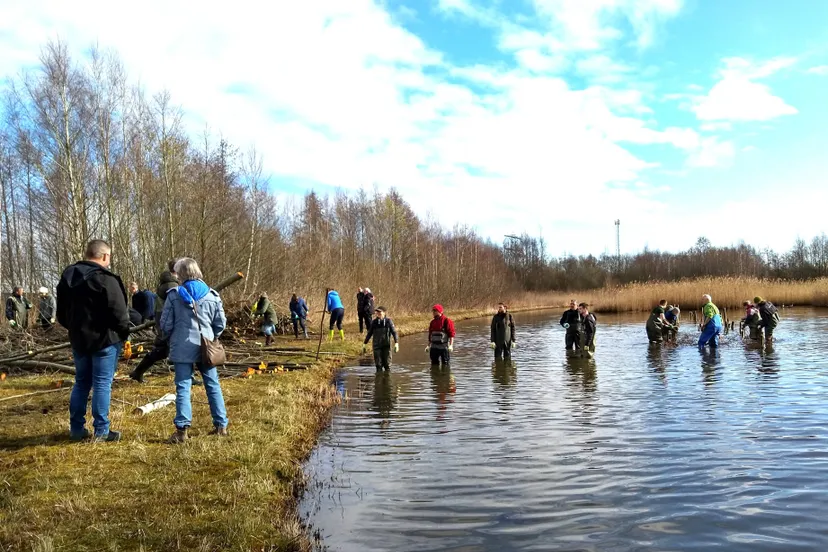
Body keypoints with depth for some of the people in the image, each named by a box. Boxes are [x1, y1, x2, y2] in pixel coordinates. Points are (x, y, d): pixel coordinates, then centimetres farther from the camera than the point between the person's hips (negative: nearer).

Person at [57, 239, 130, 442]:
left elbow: (62, 313, 15)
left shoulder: (68, 276, 8)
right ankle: (101, 430, 2)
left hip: (78, 339, 7)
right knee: (102, 384, -2)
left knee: (81, 382, 16)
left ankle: (77, 428, 20)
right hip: (105, 338, -7)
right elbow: (118, 312, -19)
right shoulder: (105, 278, -17)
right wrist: (124, 332, -4)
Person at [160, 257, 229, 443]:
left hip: (183, 347, -2)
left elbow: (165, 324, -2)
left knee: (183, 387, 1)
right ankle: (221, 425, 17)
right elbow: (221, 323, 4)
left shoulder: (174, 295, -6)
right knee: (213, 385, 12)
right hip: (206, 347, 2)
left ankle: (182, 430, -4)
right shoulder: (212, 295, 0)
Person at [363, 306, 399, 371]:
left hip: (386, 346, -1)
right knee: (378, 364, 2)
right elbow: (369, 333, 12)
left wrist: (396, 343, -17)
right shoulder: (374, 322, 4)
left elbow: (394, 332, -5)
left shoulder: (388, 321, -3)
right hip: (377, 346, 1)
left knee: (387, 364, 3)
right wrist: (364, 344, 12)